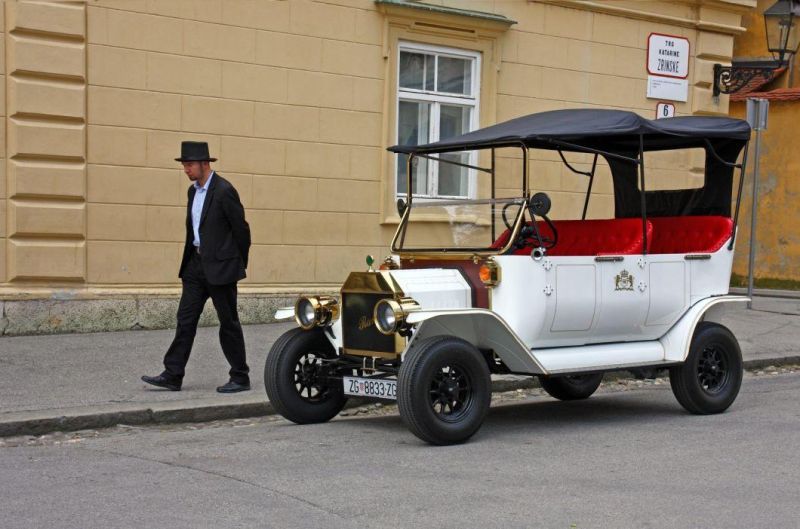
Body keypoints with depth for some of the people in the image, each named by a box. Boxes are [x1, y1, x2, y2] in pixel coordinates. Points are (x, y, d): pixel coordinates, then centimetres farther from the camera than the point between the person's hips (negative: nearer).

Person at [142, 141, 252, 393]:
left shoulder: (224, 191, -15)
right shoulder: (194, 190, 12)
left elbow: (241, 228, -10)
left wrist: (240, 264, -2)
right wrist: (190, 260, 16)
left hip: (220, 266, -8)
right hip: (197, 263, 8)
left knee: (228, 322, 0)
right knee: (185, 319, 5)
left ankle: (240, 378, 10)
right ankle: (172, 375, 7)